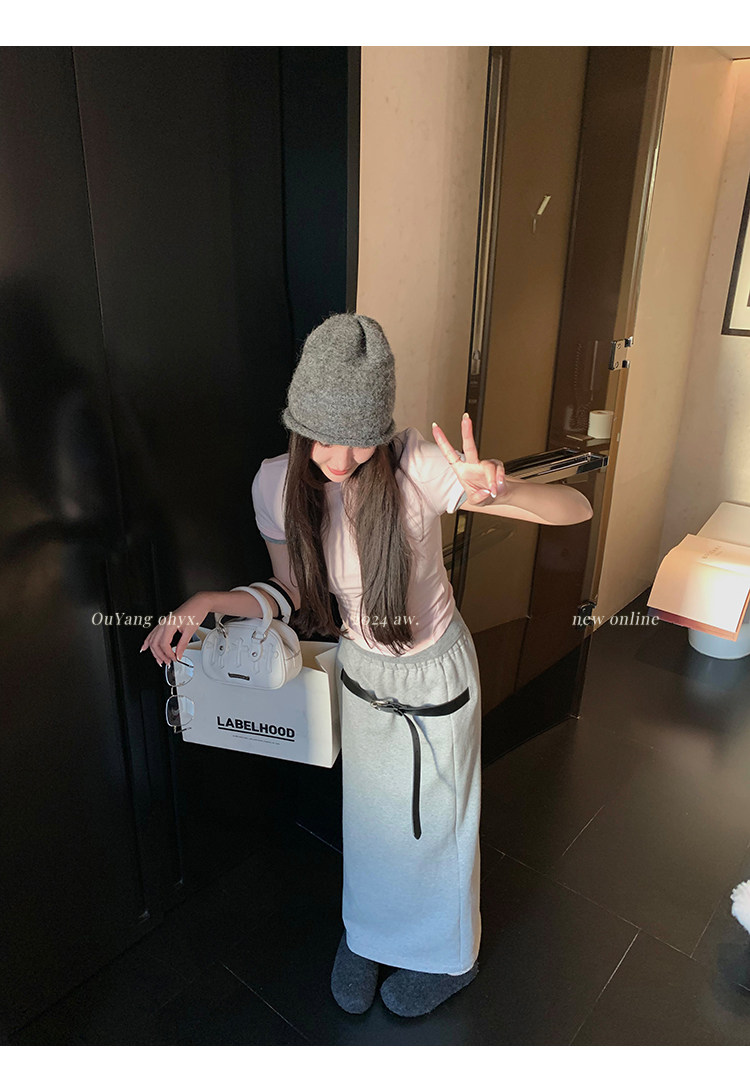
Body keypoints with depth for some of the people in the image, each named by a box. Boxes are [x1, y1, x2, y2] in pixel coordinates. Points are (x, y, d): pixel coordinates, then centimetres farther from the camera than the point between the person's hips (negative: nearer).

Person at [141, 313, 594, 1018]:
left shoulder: (416, 467, -30)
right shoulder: (278, 484, -18)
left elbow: (577, 509, -30)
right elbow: (293, 599, -6)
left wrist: (498, 490, -51)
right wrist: (203, 602, -22)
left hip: (435, 674, -3)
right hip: (360, 670, 3)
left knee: (433, 820, 20)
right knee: (367, 814, 24)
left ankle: (445, 957, 52)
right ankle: (366, 933, 57)